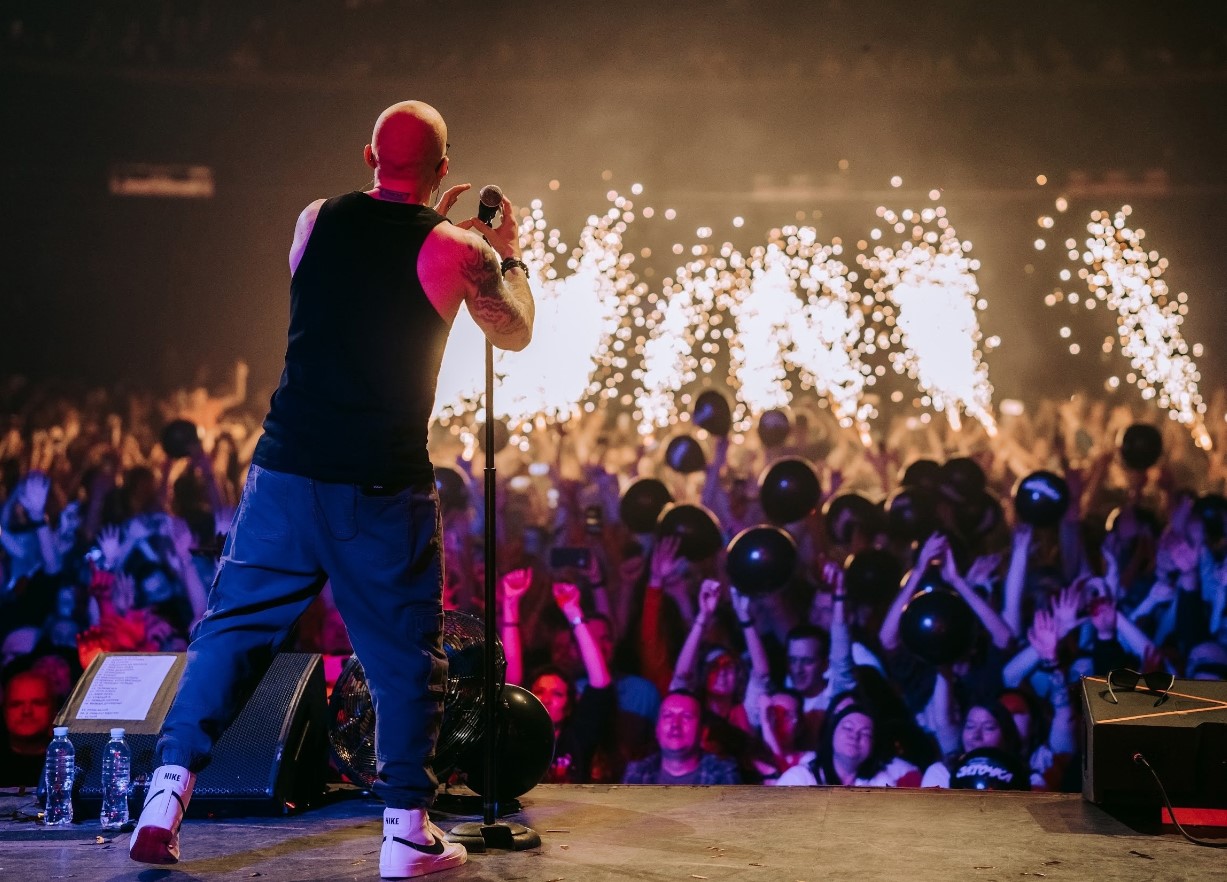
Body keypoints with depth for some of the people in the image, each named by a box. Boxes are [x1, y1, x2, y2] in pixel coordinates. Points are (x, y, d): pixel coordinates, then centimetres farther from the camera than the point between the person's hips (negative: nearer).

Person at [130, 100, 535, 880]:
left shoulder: (315, 222, 5)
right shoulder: (455, 249, -4)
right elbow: (516, 333, 13)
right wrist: (510, 254, 29)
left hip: (287, 467, 3)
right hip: (384, 490, -3)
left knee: (234, 627, 11)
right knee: (406, 654, 8)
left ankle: (170, 789, 3)